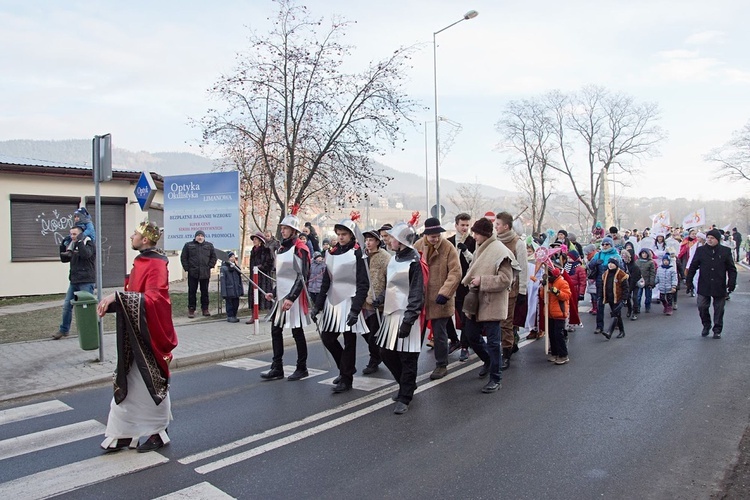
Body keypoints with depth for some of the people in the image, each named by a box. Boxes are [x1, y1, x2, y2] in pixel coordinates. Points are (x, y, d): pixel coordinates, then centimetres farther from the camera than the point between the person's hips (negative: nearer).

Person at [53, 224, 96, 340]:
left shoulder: (88, 244, -6)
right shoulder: (72, 246, 15)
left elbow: (86, 254, -26)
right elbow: (64, 259, 18)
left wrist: (80, 241, -21)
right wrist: (63, 245, 7)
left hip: (86, 282, -7)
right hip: (74, 281, 7)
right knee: (67, 305, 9)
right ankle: (64, 330, 20)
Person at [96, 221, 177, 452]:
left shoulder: (156, 264, -17)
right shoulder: (141, 262, 10)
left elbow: (153, 298, -29)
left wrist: (118, 297, -33)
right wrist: (112, 301, 6)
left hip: (148, 335, -9)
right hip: (134, 334, 9)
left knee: (151, 383, 3)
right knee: (128, 383, 14)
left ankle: (159, 433, 19)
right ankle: (123, 434, 25)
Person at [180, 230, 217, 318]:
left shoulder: (209, 245, 10)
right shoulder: (188, 245, 5)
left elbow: (213, 257, 12)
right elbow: (183, 258, 5)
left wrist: (210, 266, 0)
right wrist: (187, 268, -3)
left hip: (205, 273, 1)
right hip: (192, 273, -1)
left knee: (205, 291, 7)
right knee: (192, 292, 1)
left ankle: (205, 309, 15)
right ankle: (191, 310, 8)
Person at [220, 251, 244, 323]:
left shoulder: (236, 268, 11)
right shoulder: (224, 268, -9)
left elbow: (239, 279, 16)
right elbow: (222, 281, -11)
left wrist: (241, 290, 13)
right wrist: (224, 293, -15)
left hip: (236, 291, 6)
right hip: (229, 292, -6)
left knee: (236, 304, 11)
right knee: (229, 304, 2)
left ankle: (234, 316, 24)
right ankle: (230, 317, 14)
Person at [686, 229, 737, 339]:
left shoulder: (726, 251, 1)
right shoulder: (700, 250, 2)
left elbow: (732, 269, 3)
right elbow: (693, 267, 6)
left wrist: (731, 283, -4)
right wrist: (689, 280, 2)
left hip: (719, 287, 0)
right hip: (704, 286, 0)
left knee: (719, 309, 8)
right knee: (702, 306, -2)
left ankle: (717, 330, 20)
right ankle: (706, 326, 20)